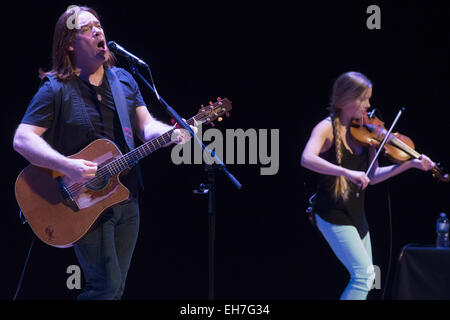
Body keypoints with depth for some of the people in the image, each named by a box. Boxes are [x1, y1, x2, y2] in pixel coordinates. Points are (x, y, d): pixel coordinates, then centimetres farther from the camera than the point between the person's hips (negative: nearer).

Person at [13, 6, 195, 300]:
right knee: (106, 287, -12)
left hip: (126, 196, 6)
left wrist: (172, 133, -15)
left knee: (115, 288, 10)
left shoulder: (124, 80, 10)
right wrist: (67, 166, -29)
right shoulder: (56, 89, -9)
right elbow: (22, 139, -16)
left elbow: (146, 126, 9)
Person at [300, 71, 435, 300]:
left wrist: (410, 164, -1)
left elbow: (372, 176, 9)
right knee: (364, 273, -17)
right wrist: (347, 172, -39)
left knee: (366, 277, 12)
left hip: (356, 215, 8)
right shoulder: (327, 129, -11)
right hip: (333, 214, -8)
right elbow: (307, 159, -30)